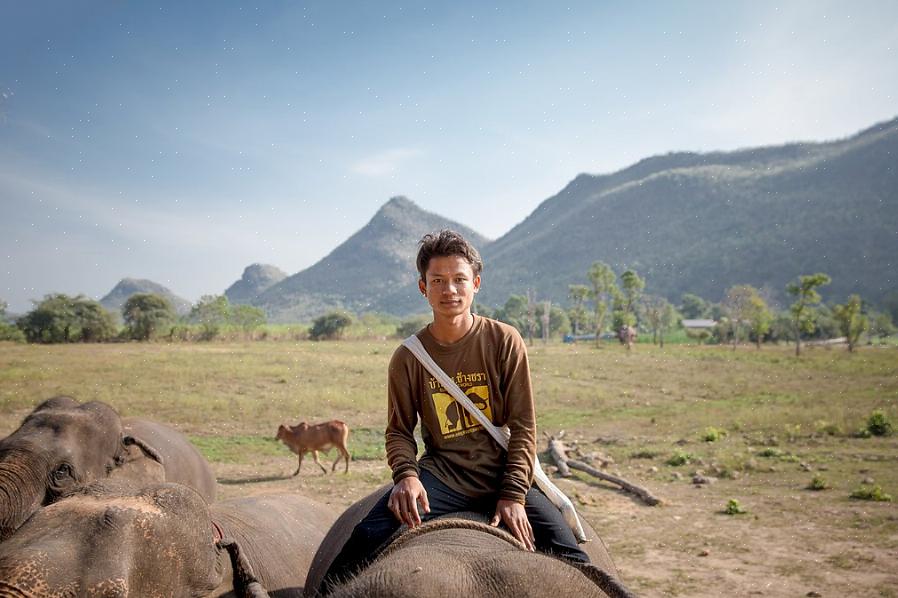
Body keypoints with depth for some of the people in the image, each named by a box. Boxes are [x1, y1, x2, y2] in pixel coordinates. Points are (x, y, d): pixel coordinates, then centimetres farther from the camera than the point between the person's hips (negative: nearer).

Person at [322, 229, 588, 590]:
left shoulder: (504, 342, -2)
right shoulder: (409, 357, 1)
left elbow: (523, 426, -2)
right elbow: (399, 431, 6)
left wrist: (513, 495, -11)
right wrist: (406, 474, -15)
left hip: (503, 475, 0)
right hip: (442, 475, 0)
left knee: (572, 560, -15)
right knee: (369, 537, -24)